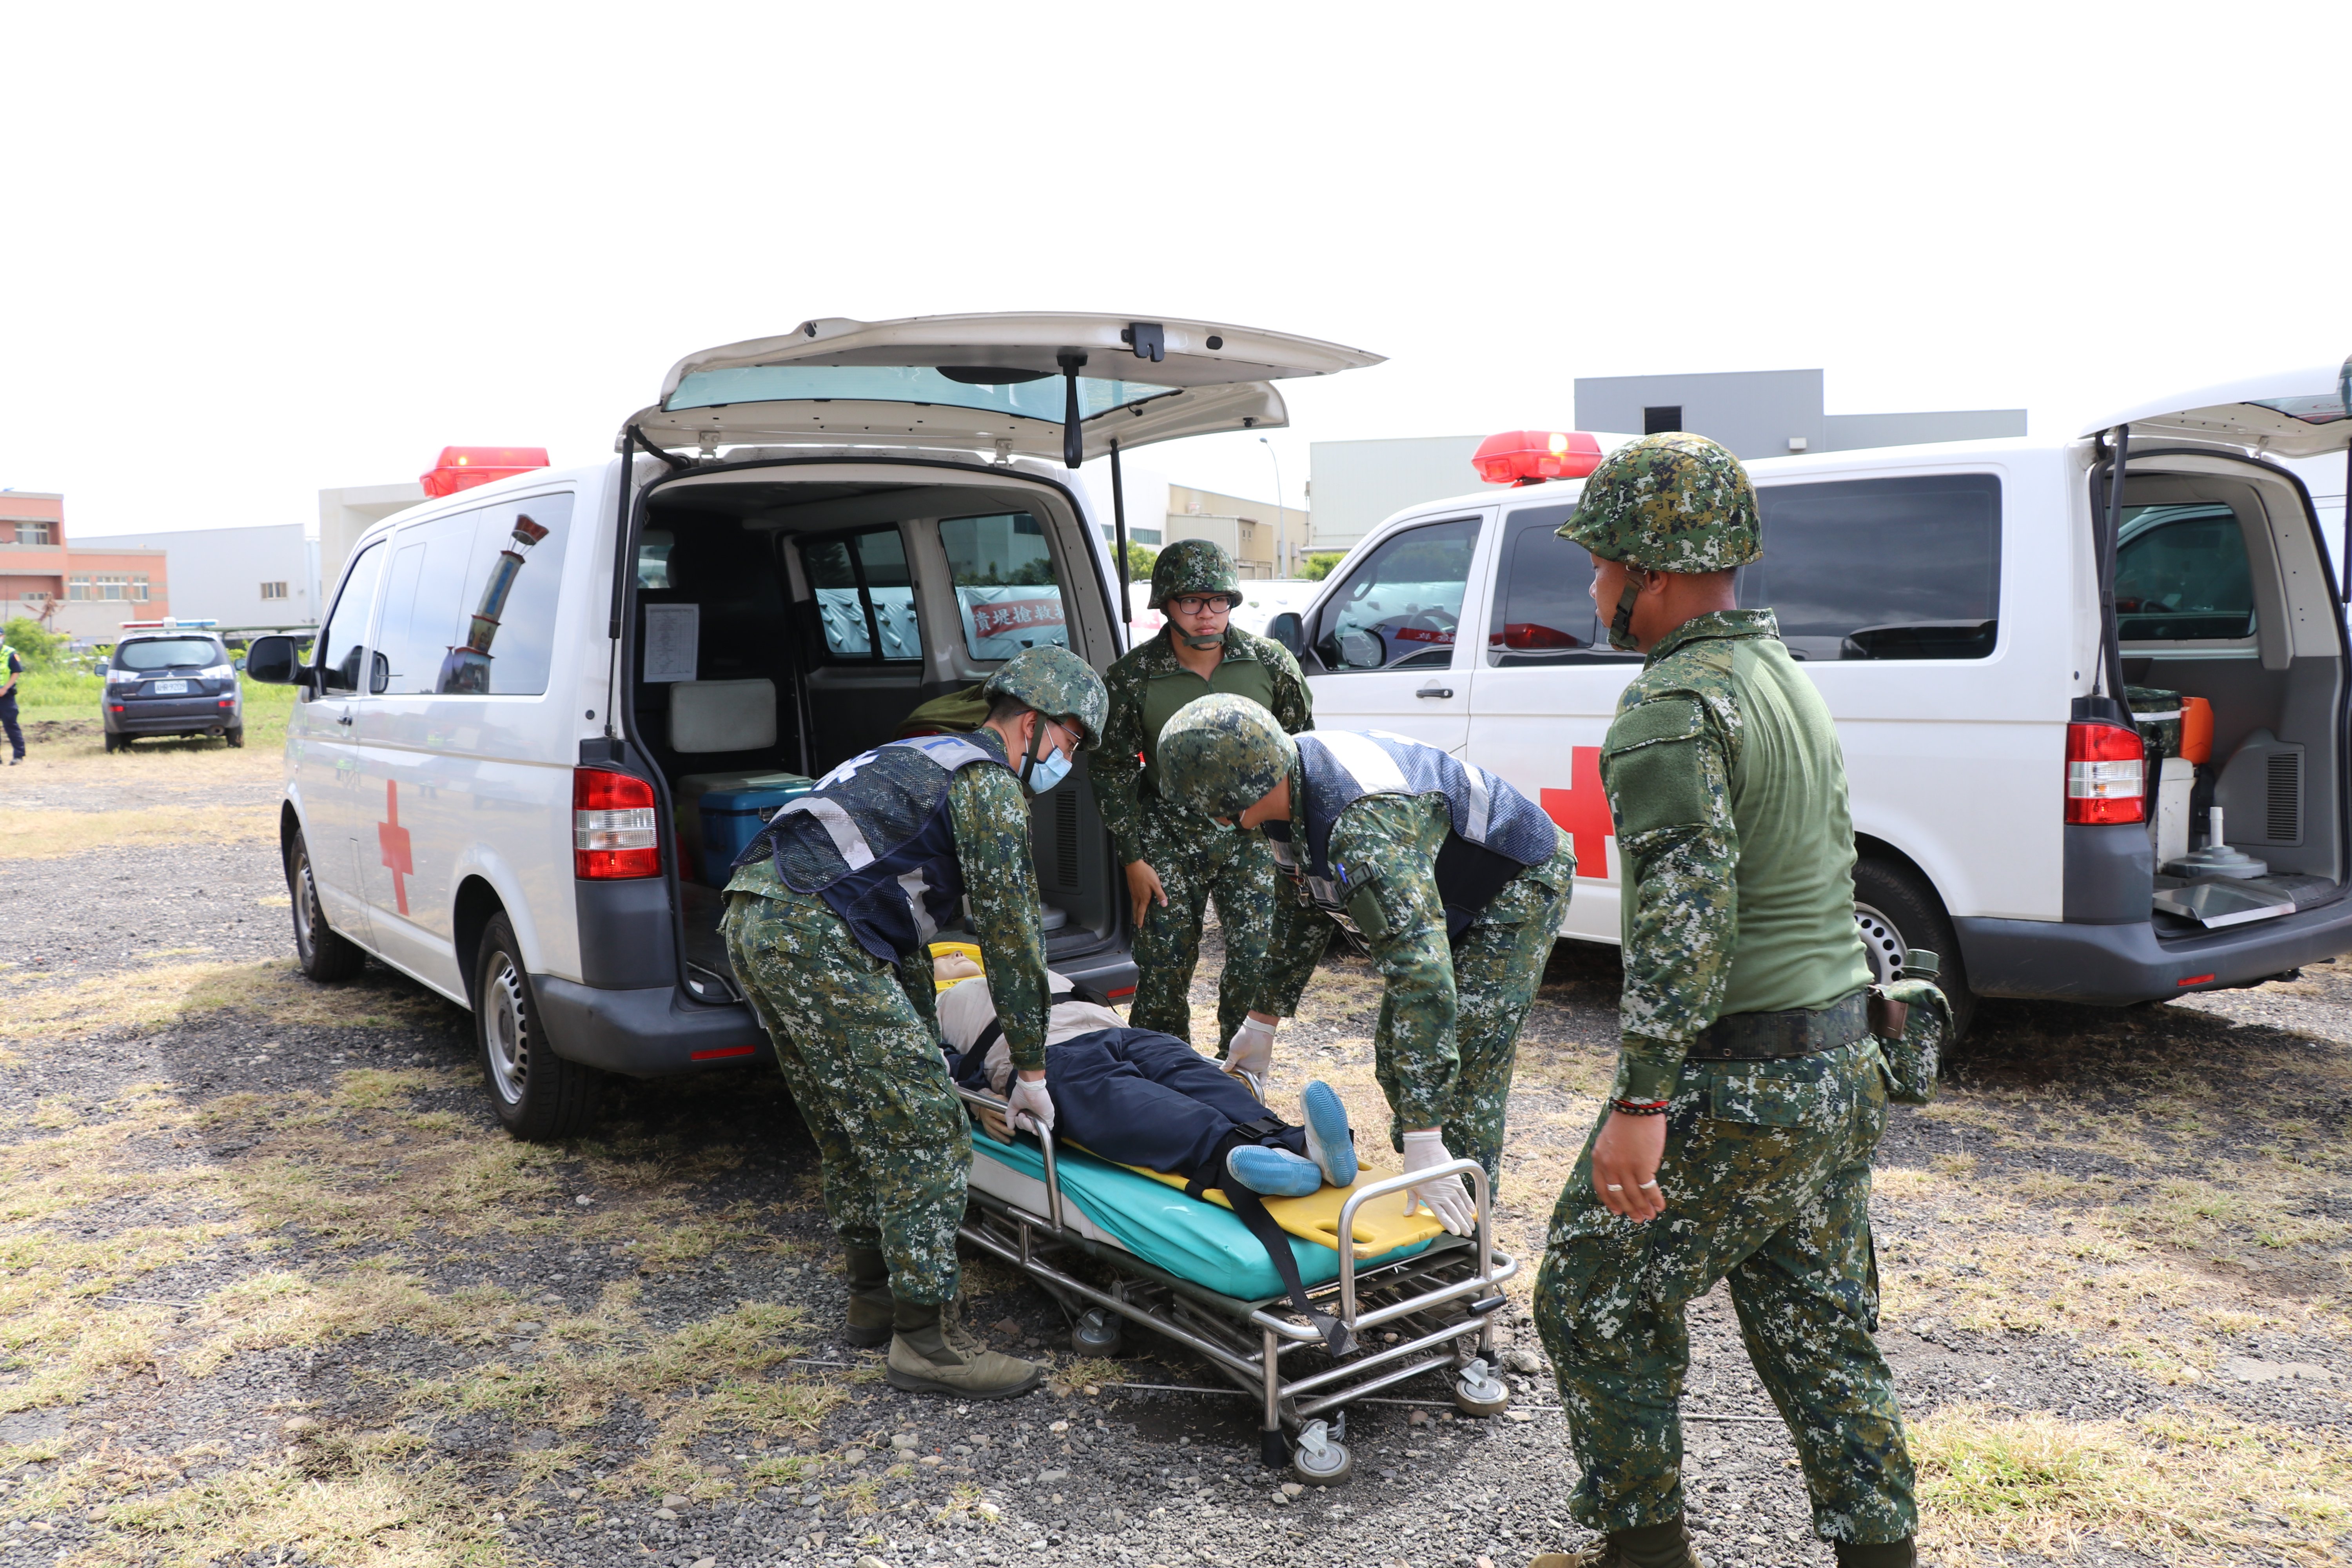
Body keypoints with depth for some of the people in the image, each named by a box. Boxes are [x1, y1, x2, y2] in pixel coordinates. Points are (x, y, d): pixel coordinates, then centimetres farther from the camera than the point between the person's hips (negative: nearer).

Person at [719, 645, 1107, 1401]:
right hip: (815, 939, -10)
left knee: (852, 1129, 21)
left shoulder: (927, 762, 30)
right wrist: (1031, 1068, 8)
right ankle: (926, 1340, 2)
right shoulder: (990, 785, 0)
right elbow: (1010, 932, -1)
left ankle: (875, 1297, 33)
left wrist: (921, 1043, 37)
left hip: (751, 921, 10)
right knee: (924, 1133, -4)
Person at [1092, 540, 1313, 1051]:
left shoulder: (1272, 663, -6)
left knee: (1256, 963, -4)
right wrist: (1133, 860, -2)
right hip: (1169, 841, 0)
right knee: (1162, 972, 1)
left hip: (1251, 835, 1)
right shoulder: (1131, 679, -9)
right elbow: (1114, 774, 0)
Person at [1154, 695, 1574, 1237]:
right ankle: (1423, 1208, 23)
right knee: (1395, 1054, 11)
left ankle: (1464, 1240, -1)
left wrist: (1423, 1137, -47)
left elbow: (1421, 971, -47)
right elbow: (1304, 907, 7)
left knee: (1463, 1075, -14)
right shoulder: (1294, 790, -11)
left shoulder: (1367, 826, -42)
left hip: (1519, 886, -9)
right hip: (1444, 897, 9)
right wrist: (1263, 1018, 11)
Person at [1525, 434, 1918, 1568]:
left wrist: (1642, 1102, -28)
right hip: (1838, 1067, 9)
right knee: (1820, 1328, 19)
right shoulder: (1786, 677, 13)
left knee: (1593, 1302, 8)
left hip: (1736, 1088, -9)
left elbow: (1687, 911, -28)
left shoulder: (1672, 708, -18)